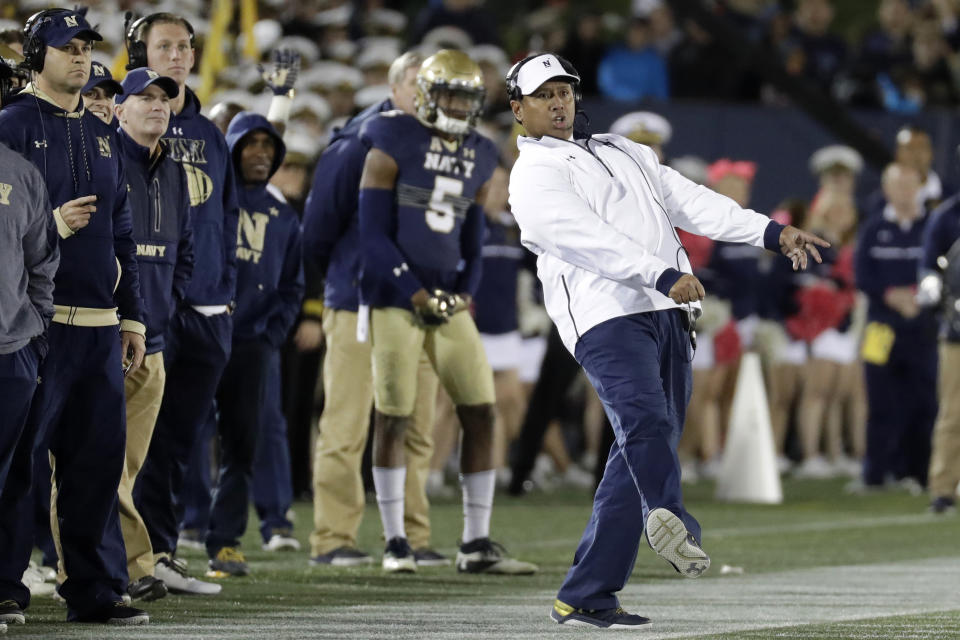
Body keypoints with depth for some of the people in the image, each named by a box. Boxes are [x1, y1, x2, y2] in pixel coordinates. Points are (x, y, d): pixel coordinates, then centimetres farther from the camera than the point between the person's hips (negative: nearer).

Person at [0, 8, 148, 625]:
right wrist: (52, 226, -21)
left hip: (100, 327, 6)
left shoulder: (101, 135, 18)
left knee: (99, 458, 7)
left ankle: (96, 589, 13)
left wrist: (133, 318, 17)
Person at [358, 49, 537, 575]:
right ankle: (395, 542, 10)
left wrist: (466, 291, 3)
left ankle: (476, 545, 3)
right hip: (395, 300, -5)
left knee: (480, 413, -1)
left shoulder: (478, 159, 11)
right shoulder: (392, 148, -7)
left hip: (448, 306, 5)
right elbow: (374, 236, -9)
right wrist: (417, 295, -14)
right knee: (392, 418, -1)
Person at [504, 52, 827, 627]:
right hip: (606, 316, -6)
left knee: (644, 450, 1)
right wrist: (665, 276, -25)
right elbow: (591, 239, -12)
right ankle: (671, 517, -57)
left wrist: (774, 232, 7)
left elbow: (691, 202, 20)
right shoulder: (533, 177, 4)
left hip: (668, 315, 6)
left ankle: (587, 597, 2)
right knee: (646, 418, -31)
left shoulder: (625, 153, 28)